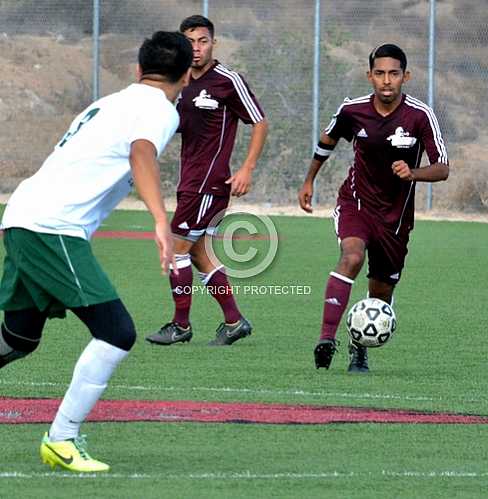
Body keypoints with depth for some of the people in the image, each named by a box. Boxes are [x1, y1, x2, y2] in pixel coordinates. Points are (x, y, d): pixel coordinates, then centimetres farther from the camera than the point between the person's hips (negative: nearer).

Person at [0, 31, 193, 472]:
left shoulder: (111, 103, 25)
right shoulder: (159, 109, -3)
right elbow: (142, 153, -23)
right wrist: (162, 221, -36)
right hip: (54, 228, -9)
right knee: (117, 334, -11)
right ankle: (61, 440, -13)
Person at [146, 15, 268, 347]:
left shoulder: (227, 80, -12)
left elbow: (260, 123, -8)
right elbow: (175, 127, 25)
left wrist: (247, 169, -14)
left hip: (209, 182, -9)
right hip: (191, 180, 9)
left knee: (178, 248, -5)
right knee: (198, 254, 11)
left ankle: (181, 326, 4)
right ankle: (234, 321, 18)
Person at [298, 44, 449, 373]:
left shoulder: (420, 116, -15)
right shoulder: (353, 110, -9)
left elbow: (442, 169, -15)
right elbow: (328, 140, 13)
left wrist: (412, 173, -35)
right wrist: (309, 181, 22)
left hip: (396, 213, 1)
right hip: (356, 202, -1)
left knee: (382, 292, 8)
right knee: (351, 258, -29)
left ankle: (360, 348, 34)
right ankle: (327, 339, -36)